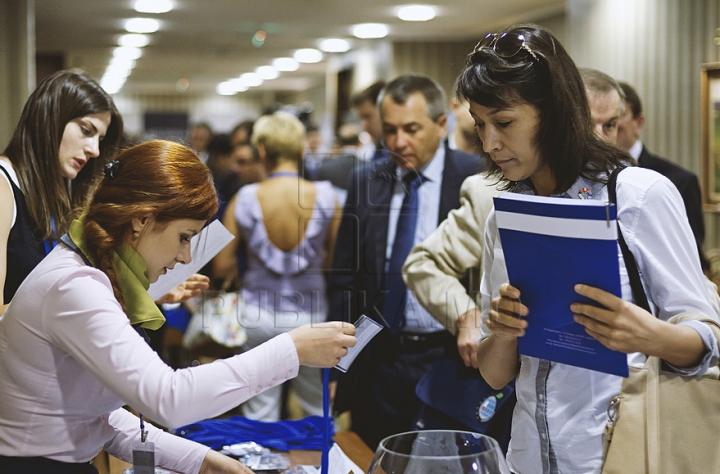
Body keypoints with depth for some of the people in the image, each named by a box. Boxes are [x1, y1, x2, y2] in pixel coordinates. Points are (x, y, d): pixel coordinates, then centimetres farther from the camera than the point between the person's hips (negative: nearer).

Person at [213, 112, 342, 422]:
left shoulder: (244, 200, -9)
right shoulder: (324, 197, -10)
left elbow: (221, 268, -3)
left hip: (258, 316, 0)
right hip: (309, 315, 0)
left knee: (260, 414, 11)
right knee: (318, 409, 17)